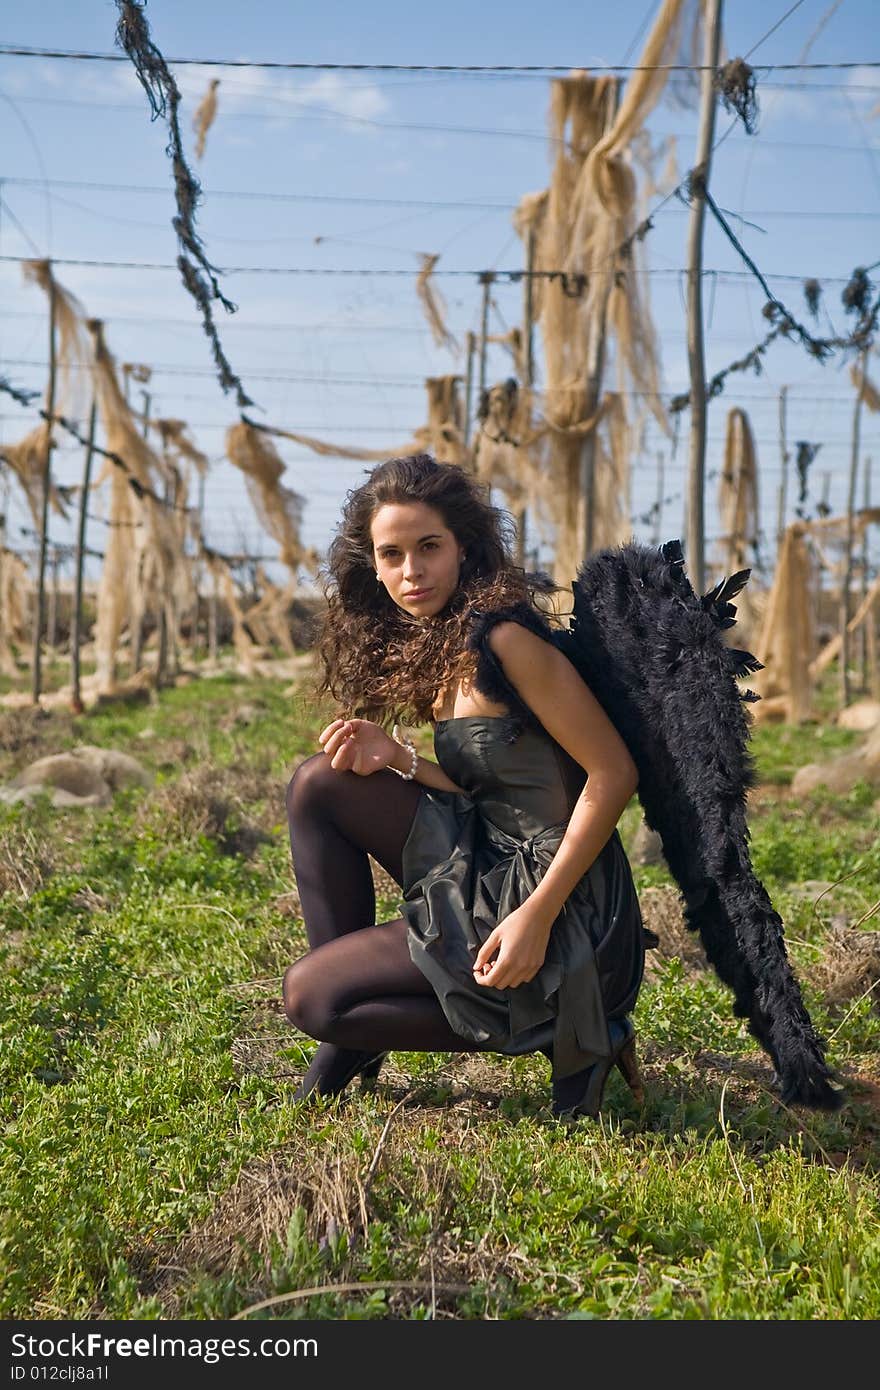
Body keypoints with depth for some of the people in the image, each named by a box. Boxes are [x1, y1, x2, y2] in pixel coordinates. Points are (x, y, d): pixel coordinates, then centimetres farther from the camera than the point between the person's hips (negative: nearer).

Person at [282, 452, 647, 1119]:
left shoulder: (504, 636, -18)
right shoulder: (436, 650, 9)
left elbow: (614, 774, -19)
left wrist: (536, 916, -22)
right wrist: (399, 759, -6)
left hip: (558, 904, -9)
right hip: (489, 871, 9)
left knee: (310, 995, -6)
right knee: (319, 783, 3)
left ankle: (567, 1031, -1)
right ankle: (352, 1031, 10)